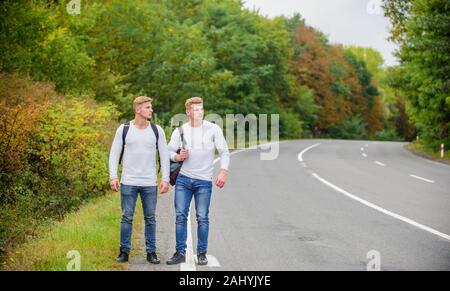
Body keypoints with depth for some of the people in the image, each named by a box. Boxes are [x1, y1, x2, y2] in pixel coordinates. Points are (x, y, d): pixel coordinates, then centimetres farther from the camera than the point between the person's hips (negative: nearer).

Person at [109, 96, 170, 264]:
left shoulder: (157, 130, 4)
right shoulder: (124, 129, 0)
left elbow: (164, 155, 5)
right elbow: (114, 154, 3)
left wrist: (165, 178, -2)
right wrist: (113, 176, -6)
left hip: (150, 183, 1)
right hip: (128, 182, -1)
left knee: (150, 218, 6)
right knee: (126, 218, 2)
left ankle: (151, 253, 13)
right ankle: (124, 252, 12)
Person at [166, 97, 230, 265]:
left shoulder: (213, 129, -1)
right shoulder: (180, 131, 5)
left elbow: (224, 152, -1)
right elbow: (169, 151, 12)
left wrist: (223, 172, -12)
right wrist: (177, 157, -9)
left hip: (204, 181, -2)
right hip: (183, 179, 2)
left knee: (202, 218, 0)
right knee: (180, 216, 1)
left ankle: (202, 253, 10)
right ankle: (180, 253, 8)